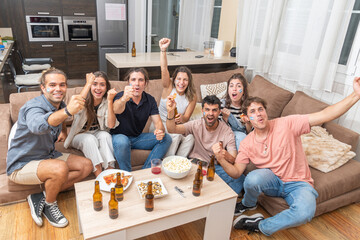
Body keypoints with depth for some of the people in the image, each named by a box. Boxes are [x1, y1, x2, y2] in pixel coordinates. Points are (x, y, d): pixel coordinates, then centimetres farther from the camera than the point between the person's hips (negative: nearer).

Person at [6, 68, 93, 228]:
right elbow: (37, 125, -51)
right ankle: (49, 205, -5)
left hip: (48, 155, 8)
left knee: (86, 166, -7)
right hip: (22, 165, -8)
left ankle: (41, 197, -3)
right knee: (60, 168, -35)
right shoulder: (33, 106, -25)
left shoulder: (60, 106, 1)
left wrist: (63, 130, 9)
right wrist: (67, 111, -66)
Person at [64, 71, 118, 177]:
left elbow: (111, 125, -21)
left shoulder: (106, 102, -7)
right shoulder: (85, 99, -12)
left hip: (98, 133, 2)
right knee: (90, 139, -33)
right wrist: (88, 84, -32)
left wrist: (110, 100, -28)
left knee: (105, 135, -31)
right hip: (80, 135, -1)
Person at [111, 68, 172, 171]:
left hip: (138, 137, 5)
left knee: (166, 138, -13)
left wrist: (160, 131, -32)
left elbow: (158, 122, -7)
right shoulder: (121, 96, -16)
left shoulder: (150, 100, -3)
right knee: (122, 142, -39)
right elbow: (116, 110, -40)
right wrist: (124, 99, -64)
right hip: (119, 136, -4)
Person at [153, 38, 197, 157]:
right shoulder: (169, 87, -5)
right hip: (161, 124, -2)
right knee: (176, 135, -31)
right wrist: (163, 50, -38)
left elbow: (186, 118, -6)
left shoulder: (192, 96, -1)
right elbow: (164, 70, -23)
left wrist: (181, 118, -31)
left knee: (190, 137, -27)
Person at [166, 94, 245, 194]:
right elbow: (172, 129, -16)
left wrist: (223, 153, -39)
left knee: (239, 179, -26)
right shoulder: (196, 125, -3)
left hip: (216, 166, 0)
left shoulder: (227, 131, -7)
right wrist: (170, 111, -36)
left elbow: (234, 160, -14)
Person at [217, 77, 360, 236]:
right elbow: (236, 172, -7)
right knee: (252, 178, -34)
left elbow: (324, 115, -21)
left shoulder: (286, 124, -15)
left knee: (305, 212, -34)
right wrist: (222, 160, -29)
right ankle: (248, 204, 5)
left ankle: (262, 226, -6)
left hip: (298, 183, -1)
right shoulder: (247, 144, -5)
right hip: (272, 180, 2)